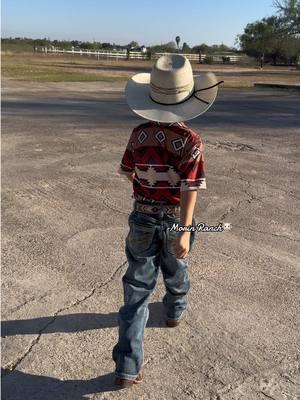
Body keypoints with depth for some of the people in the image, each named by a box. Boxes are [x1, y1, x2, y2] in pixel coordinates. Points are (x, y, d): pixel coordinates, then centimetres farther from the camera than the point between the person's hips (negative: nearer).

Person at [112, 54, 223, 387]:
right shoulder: (190, 141, -18)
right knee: (175, 270, 27)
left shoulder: (138, 135, -8)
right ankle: (175, 311, 56)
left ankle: (128, 366, 7)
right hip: (175, 220, -1)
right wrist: (184, 231, -19)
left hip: (143, 219, 2)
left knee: (137, 287, 6)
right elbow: (189, 189, -22)